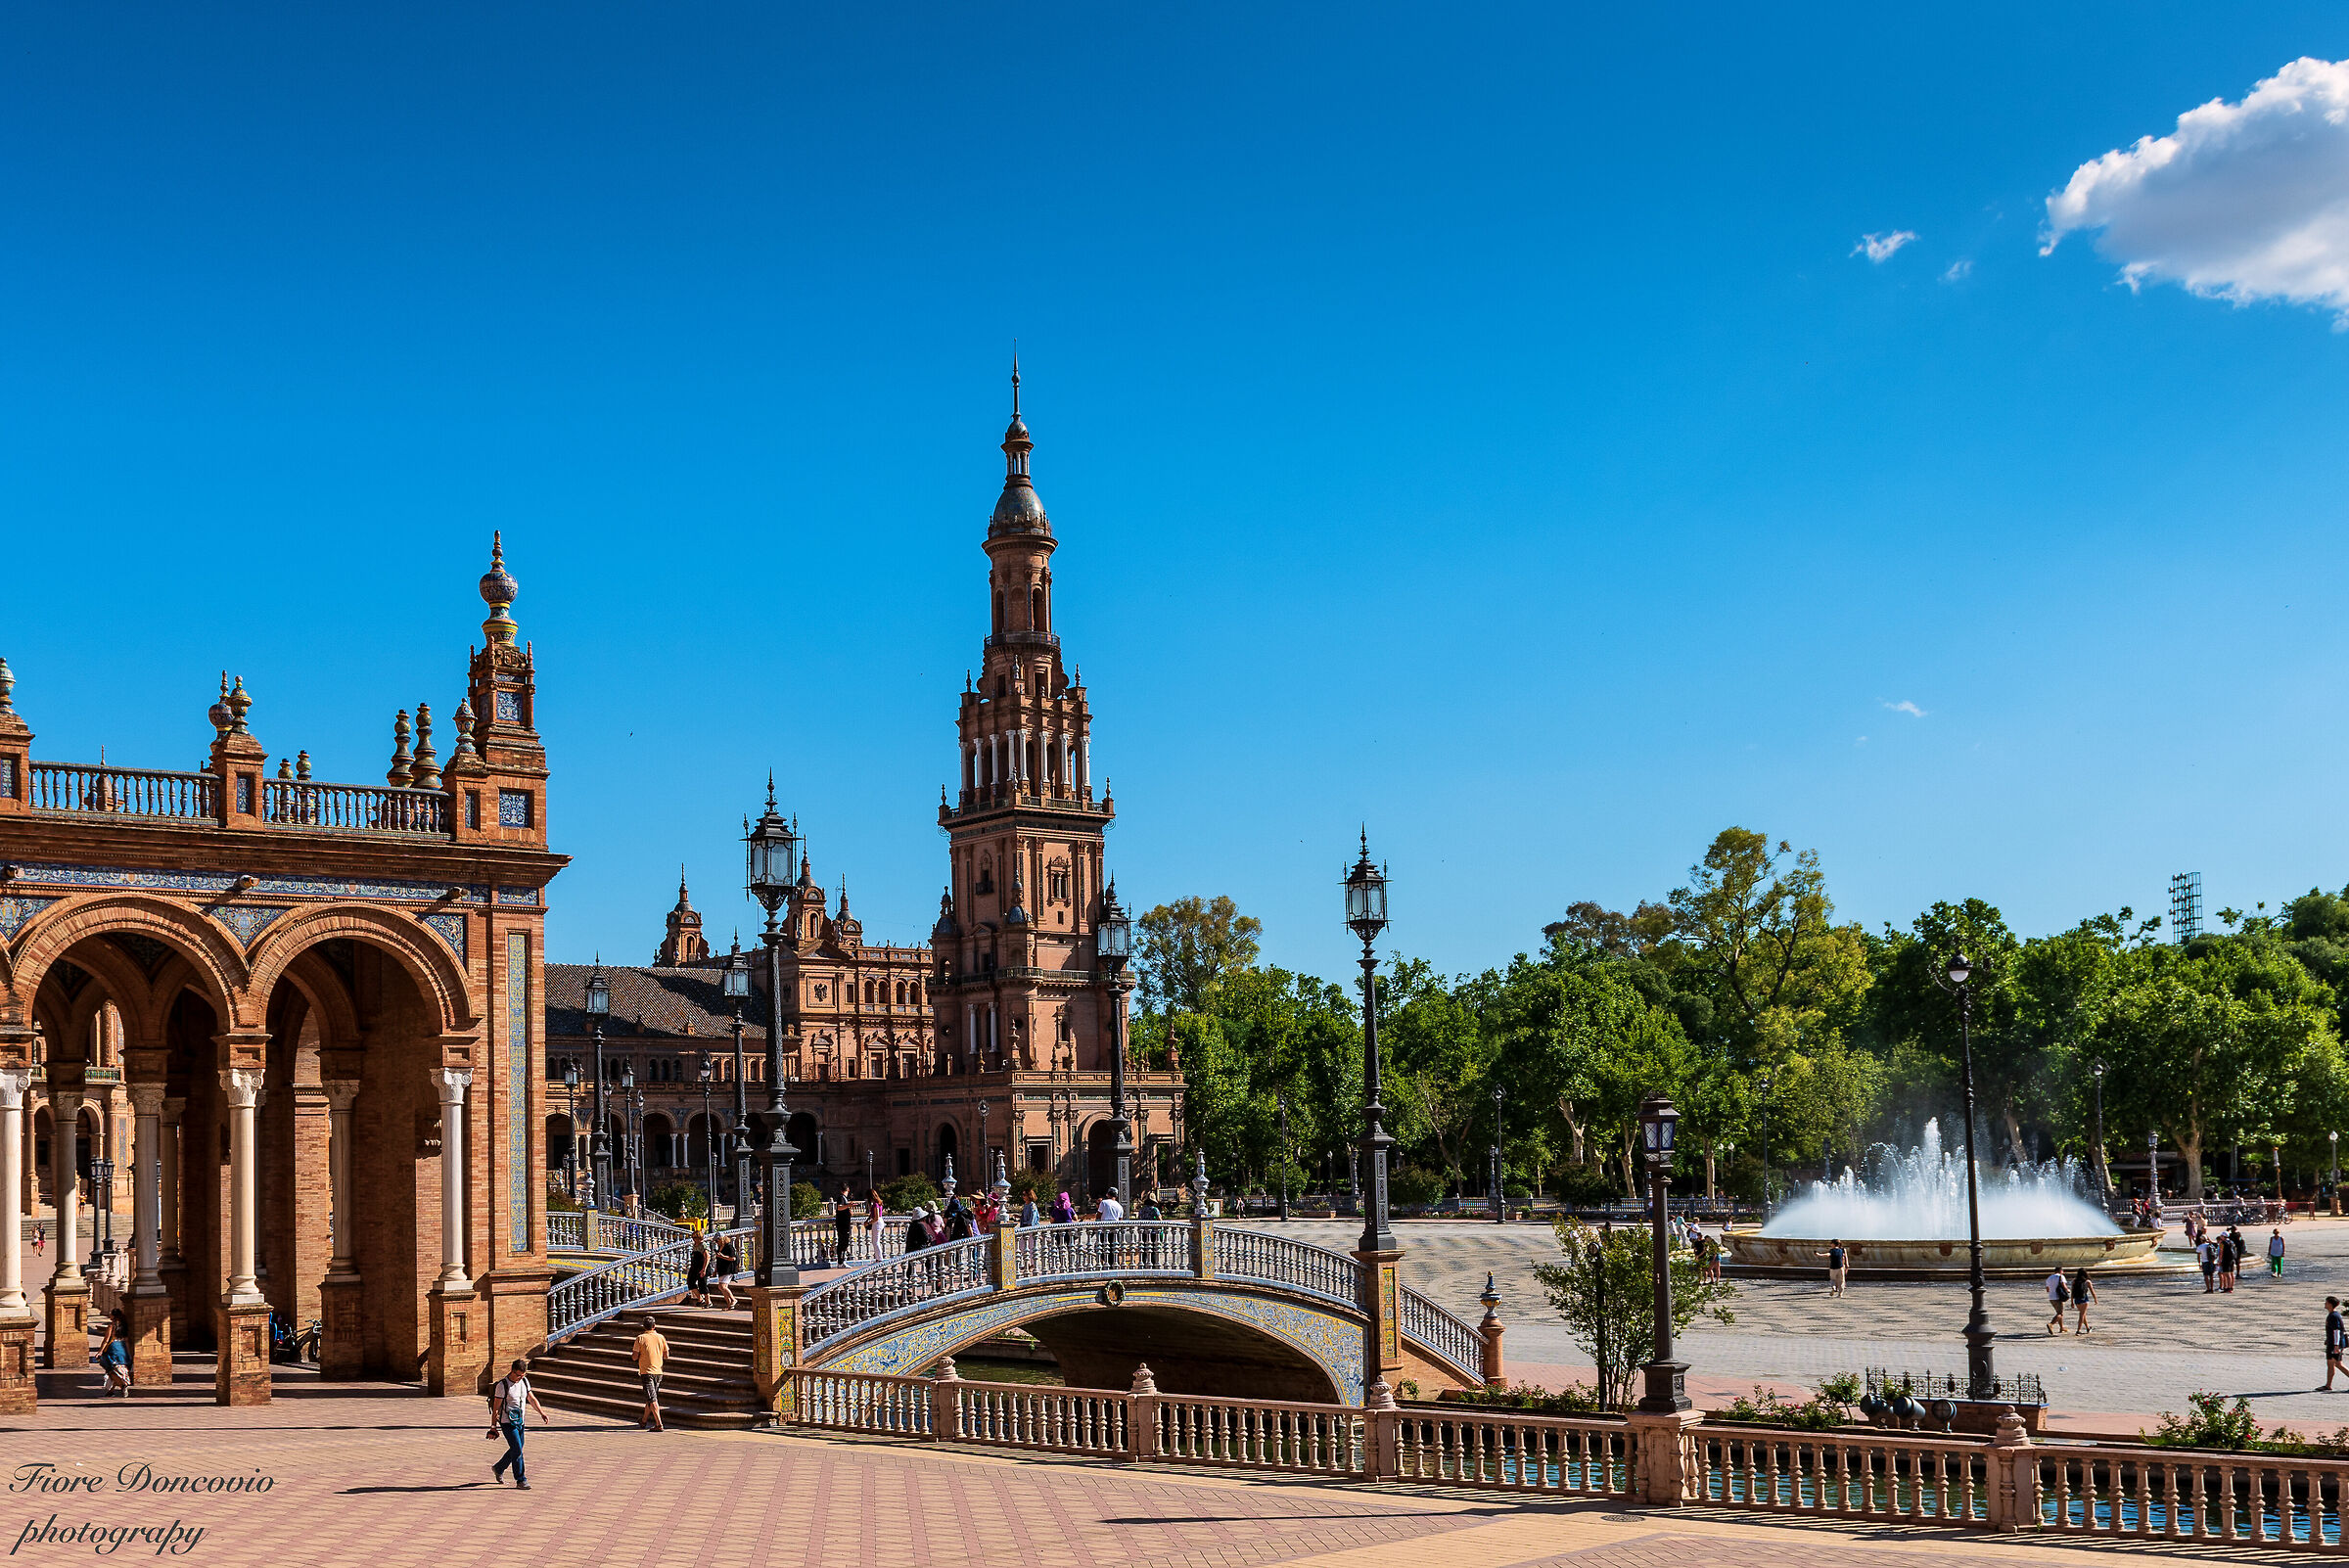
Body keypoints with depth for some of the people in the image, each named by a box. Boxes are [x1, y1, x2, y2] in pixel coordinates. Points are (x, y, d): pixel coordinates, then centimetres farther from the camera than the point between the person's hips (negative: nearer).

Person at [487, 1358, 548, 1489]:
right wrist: (493, 1427, -10)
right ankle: (521, 1481, -5)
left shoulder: (524, 1381, 5)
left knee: (517, 1449, 15)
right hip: (507, 1422, -7)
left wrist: (541, 1412, 2)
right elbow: (496, 1408, -11)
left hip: (520, 1421, 7)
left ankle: (498, 1469, 37)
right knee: (517, 1450, -11)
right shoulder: (502, 1385, -15)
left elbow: (532, 1398, 14)